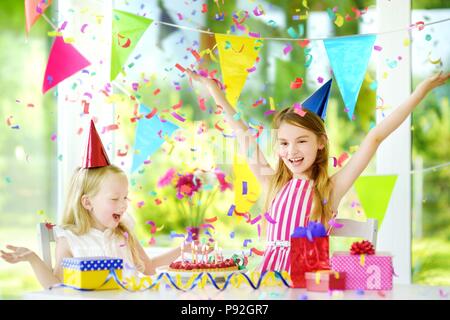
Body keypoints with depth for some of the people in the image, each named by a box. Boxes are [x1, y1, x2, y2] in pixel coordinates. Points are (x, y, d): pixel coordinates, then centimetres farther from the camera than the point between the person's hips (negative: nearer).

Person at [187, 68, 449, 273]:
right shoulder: (274, 184, 10)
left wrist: (421, 92, -1)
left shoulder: (330, 190, 1)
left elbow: (375, 138, -2)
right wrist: (216, 92, 26)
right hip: (270, 271, 2)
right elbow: (243, 134, 20)